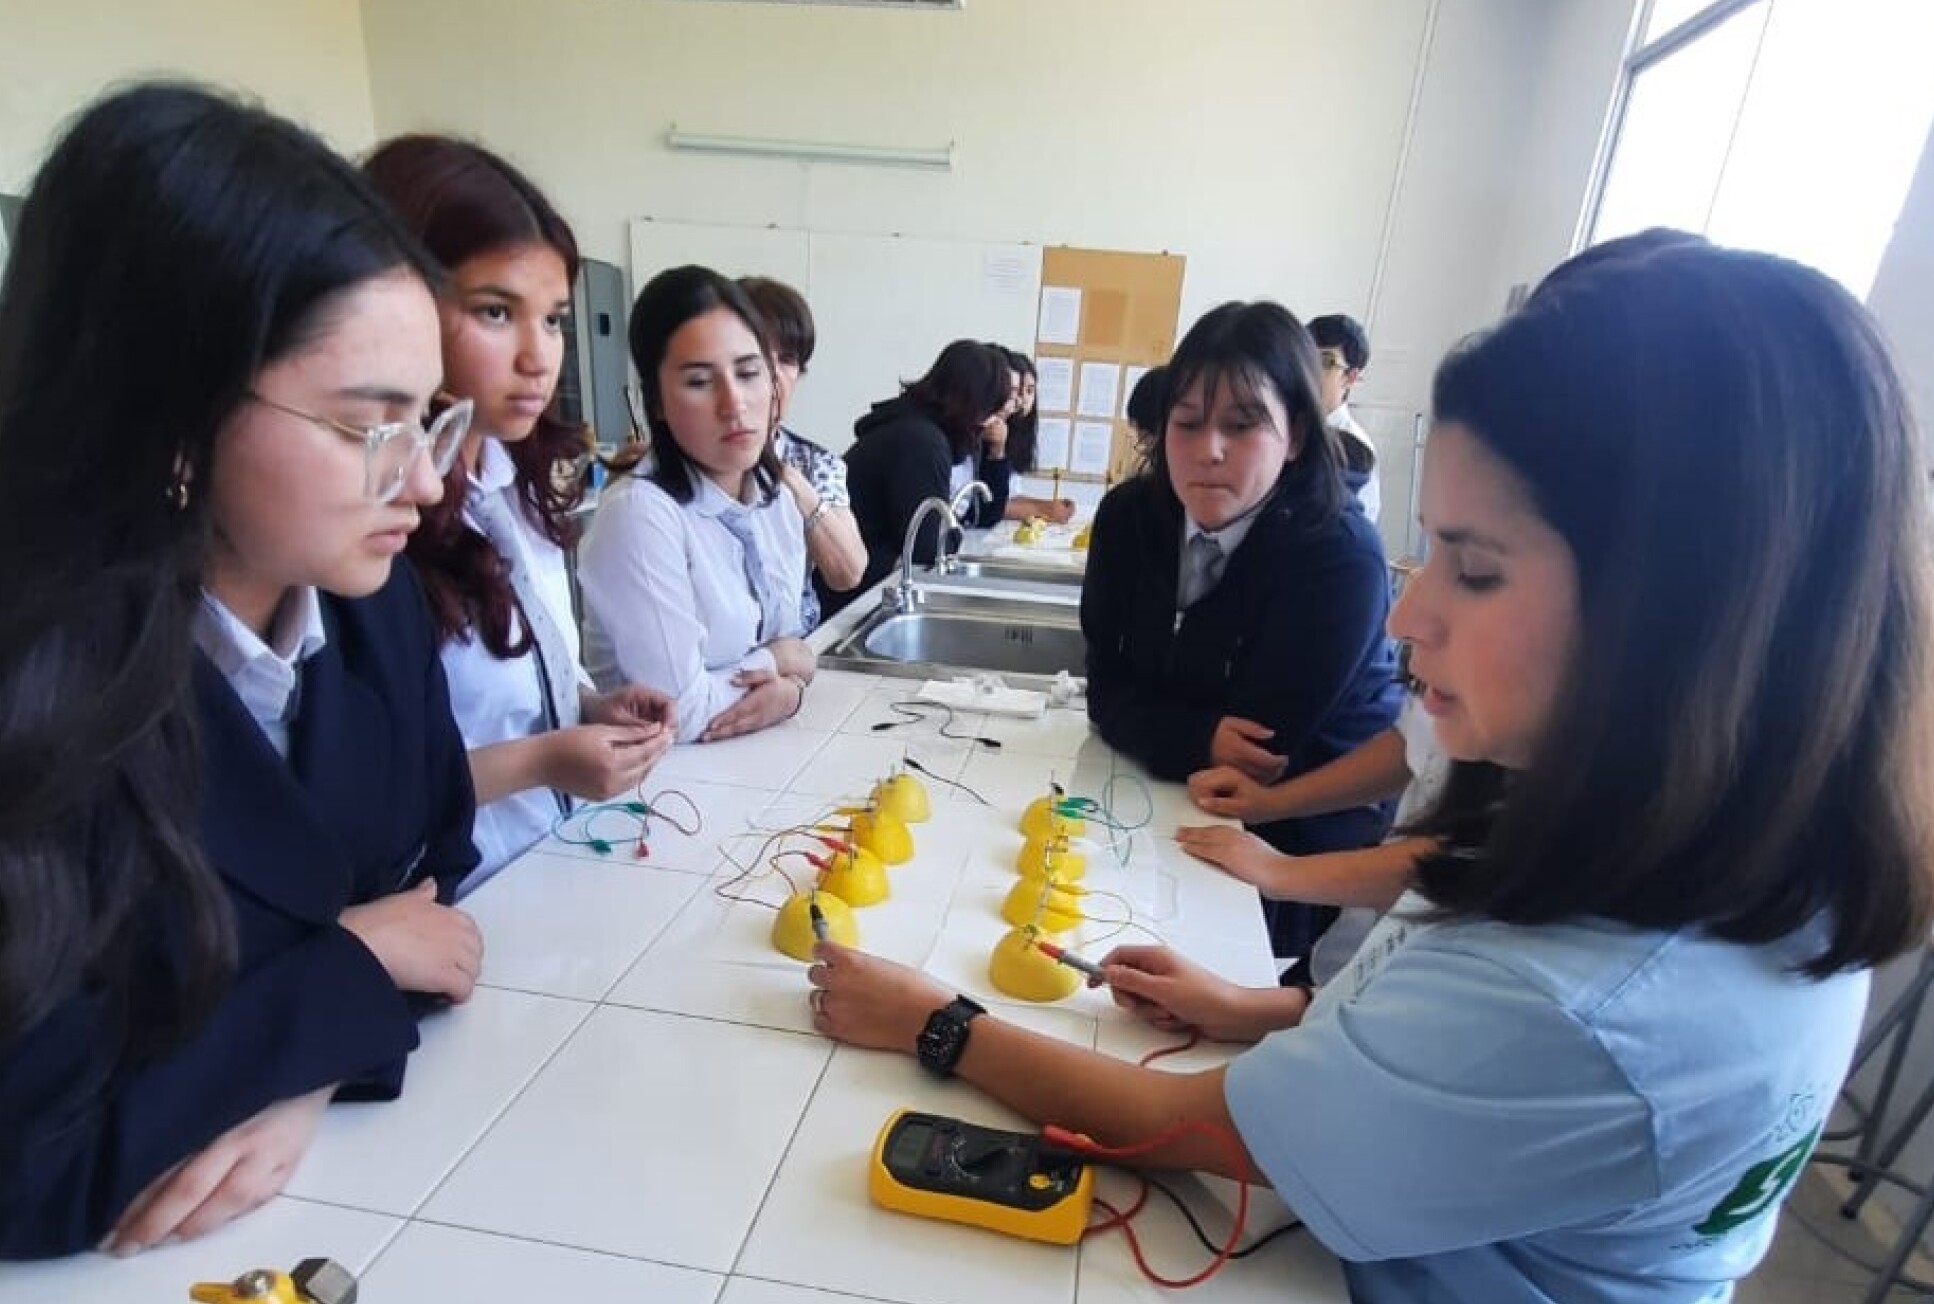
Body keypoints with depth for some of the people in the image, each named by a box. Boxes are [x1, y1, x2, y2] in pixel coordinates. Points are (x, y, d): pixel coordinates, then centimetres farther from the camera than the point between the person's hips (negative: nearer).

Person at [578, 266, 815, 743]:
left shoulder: (777, 503, 2)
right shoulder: (637, 513, -19)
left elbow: (788, 643, 8)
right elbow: (679, 716, -21)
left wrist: (788, 688, -12)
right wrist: (777, 660, -8)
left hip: (764, 749, 5)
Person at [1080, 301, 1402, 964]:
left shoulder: (1340, 560, -22)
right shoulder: (1130, 516, -5)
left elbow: (1262, 753, -22)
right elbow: (1109, 689, -8)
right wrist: (1200, 739, -24)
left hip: (1306, 837, -4)